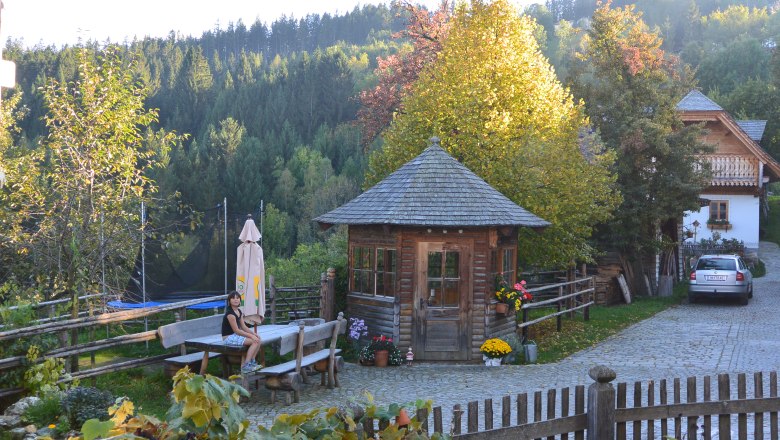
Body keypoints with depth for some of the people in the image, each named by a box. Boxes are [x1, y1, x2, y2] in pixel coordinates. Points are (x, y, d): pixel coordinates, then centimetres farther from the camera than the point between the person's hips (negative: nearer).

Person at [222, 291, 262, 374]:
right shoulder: (230, 313, -18)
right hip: (229, 337, -9)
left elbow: (243, 326, 12)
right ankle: (246, 366, -18)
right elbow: (236, 330, -20)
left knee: (258, 339, 0)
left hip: (236, 335, 9)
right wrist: (250, 335, -19)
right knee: (254, 341, -20)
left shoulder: (239, 311, 11)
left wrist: (253, 334, -2)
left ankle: (252, 362, 5)